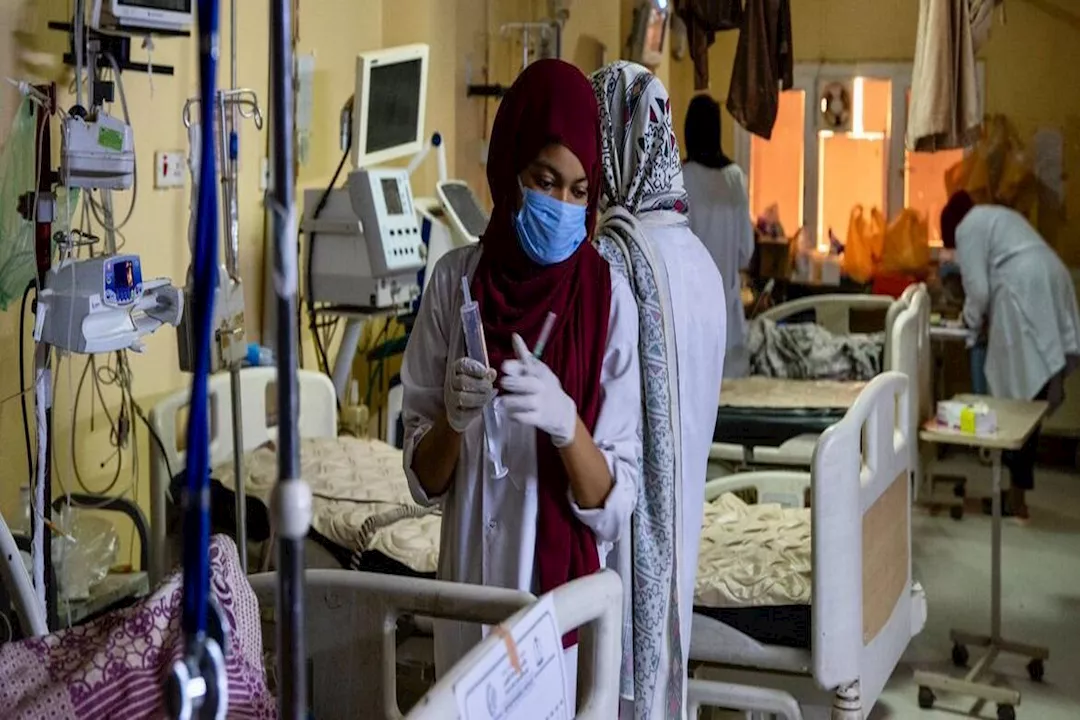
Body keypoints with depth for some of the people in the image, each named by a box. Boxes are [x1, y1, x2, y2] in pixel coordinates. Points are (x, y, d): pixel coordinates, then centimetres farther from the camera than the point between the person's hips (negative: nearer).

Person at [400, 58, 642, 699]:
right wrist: (452, 420, -21)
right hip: (471, 584, 2)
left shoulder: (609, 297, -10)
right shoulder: (456, 279, -5)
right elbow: (423, 480, -1)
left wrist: (565, 422, -28)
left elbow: (615, 507, -11)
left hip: (567, 590, -2)